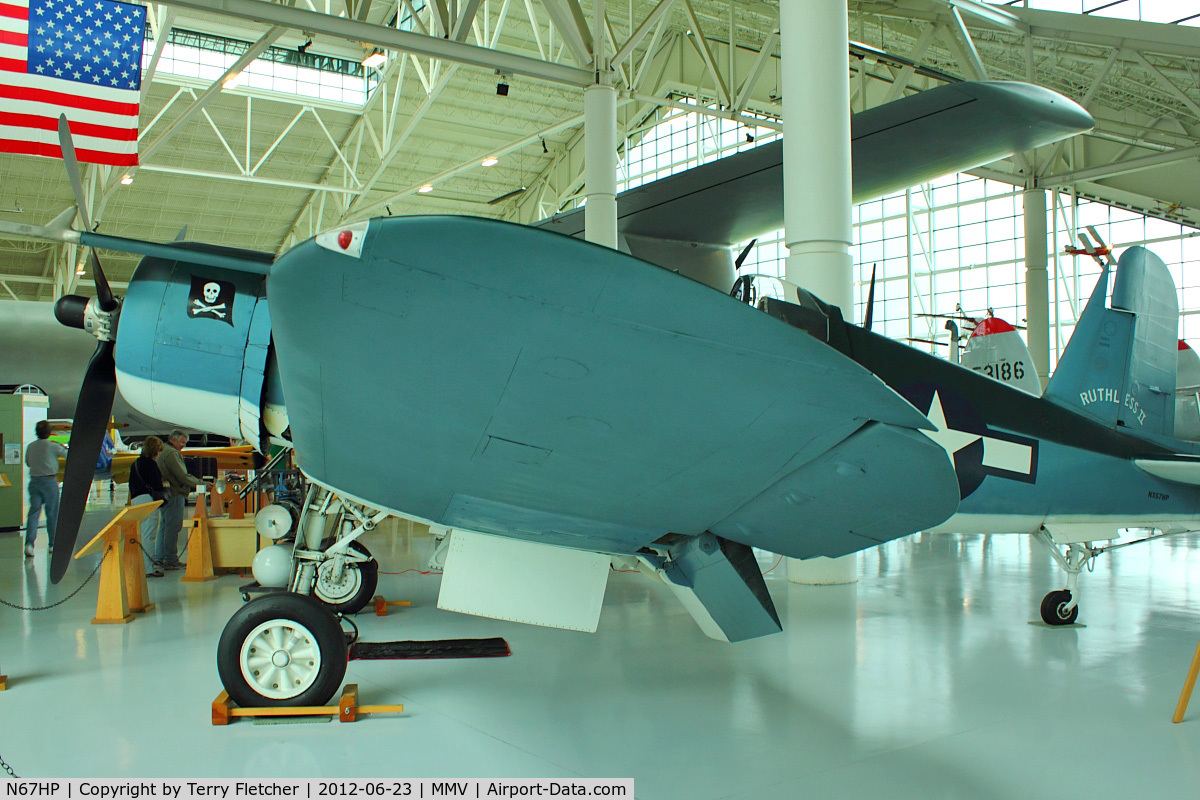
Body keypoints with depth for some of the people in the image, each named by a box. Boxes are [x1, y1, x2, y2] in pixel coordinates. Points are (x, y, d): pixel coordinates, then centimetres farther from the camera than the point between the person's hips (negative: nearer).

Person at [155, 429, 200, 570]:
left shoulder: (163, 452, 19)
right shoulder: (171, 453, -14)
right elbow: (182, 476, -18)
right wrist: (200, 484, -10)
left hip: (164, 495, 11)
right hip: (174, 495, -11)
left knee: (164, 527, 14)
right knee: (173, 527, -6)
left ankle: (160, 558, 19)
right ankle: (171, 561, -3)